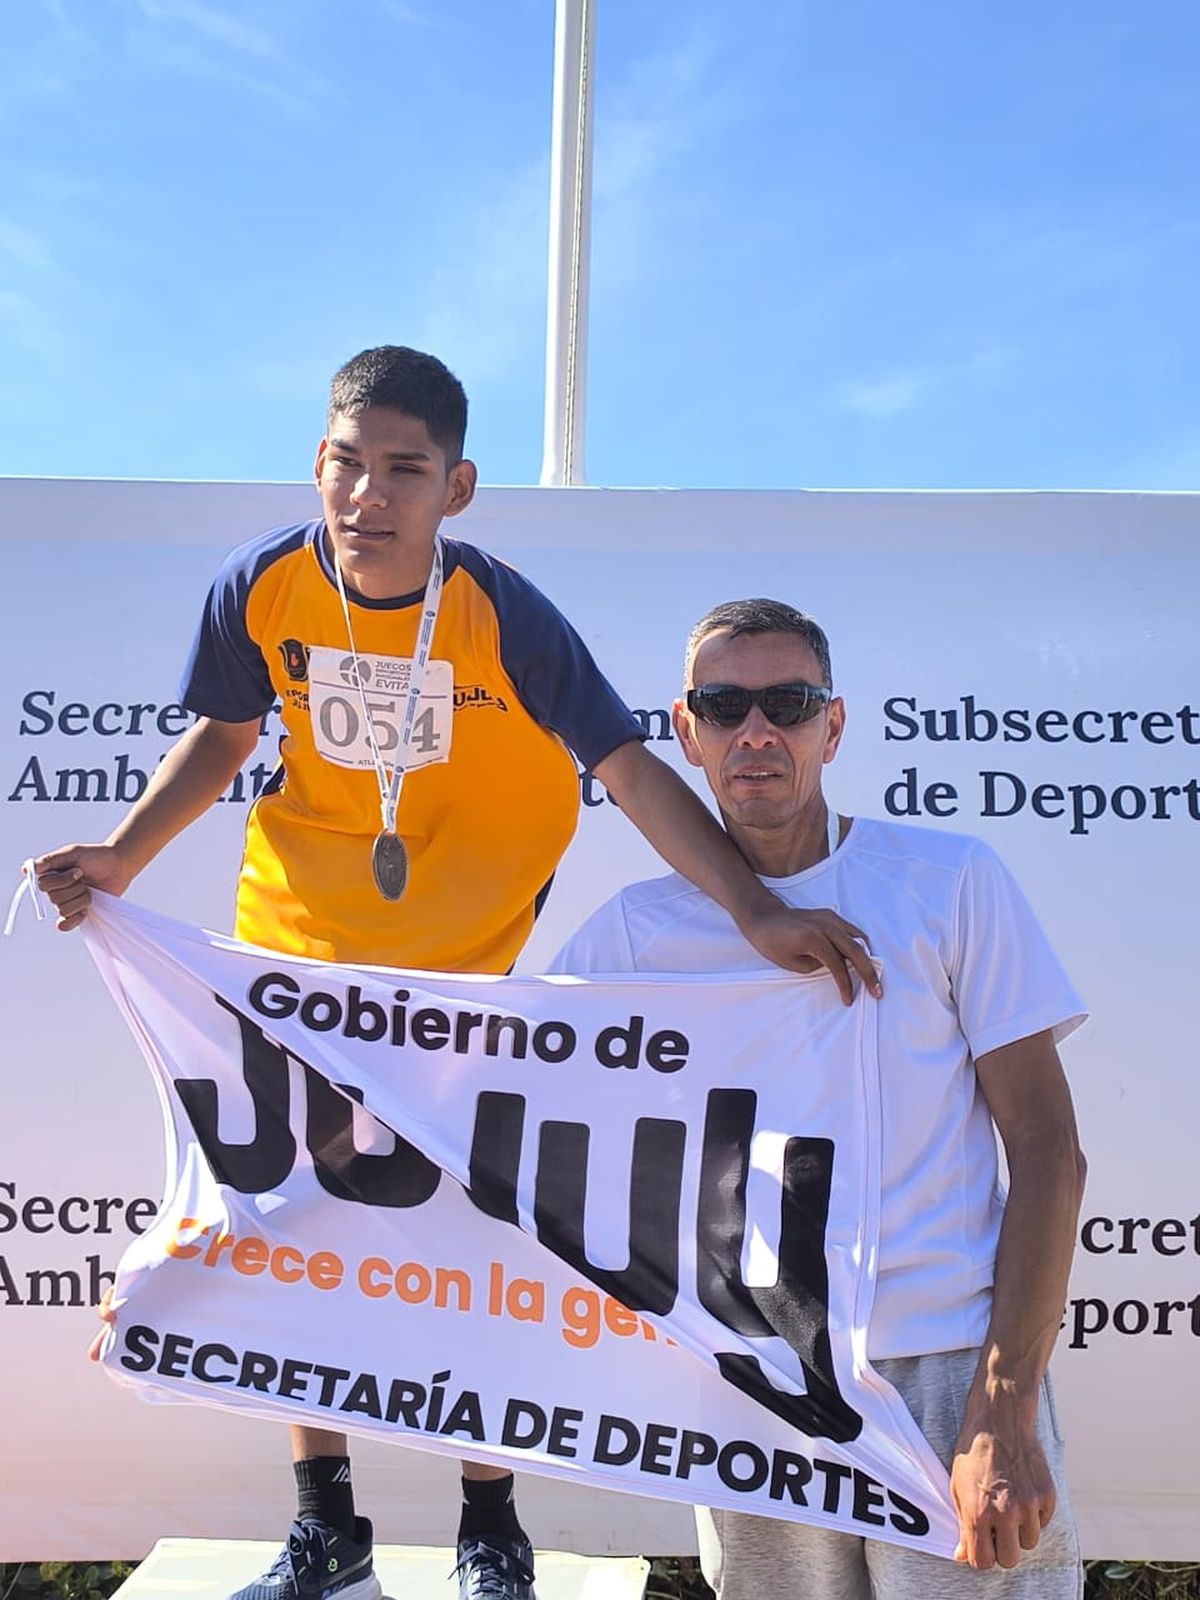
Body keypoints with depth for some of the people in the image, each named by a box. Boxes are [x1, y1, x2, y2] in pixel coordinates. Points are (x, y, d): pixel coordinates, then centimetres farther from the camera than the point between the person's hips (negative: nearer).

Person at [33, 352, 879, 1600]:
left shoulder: (503, 616, -23)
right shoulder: (262, 587, -14)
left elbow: (627, 767, -24)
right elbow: (221, 736, 2)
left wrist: (756, 911, -33)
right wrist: (122, 854, -10)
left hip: (469, 958, -3)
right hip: (294, 944, 3)